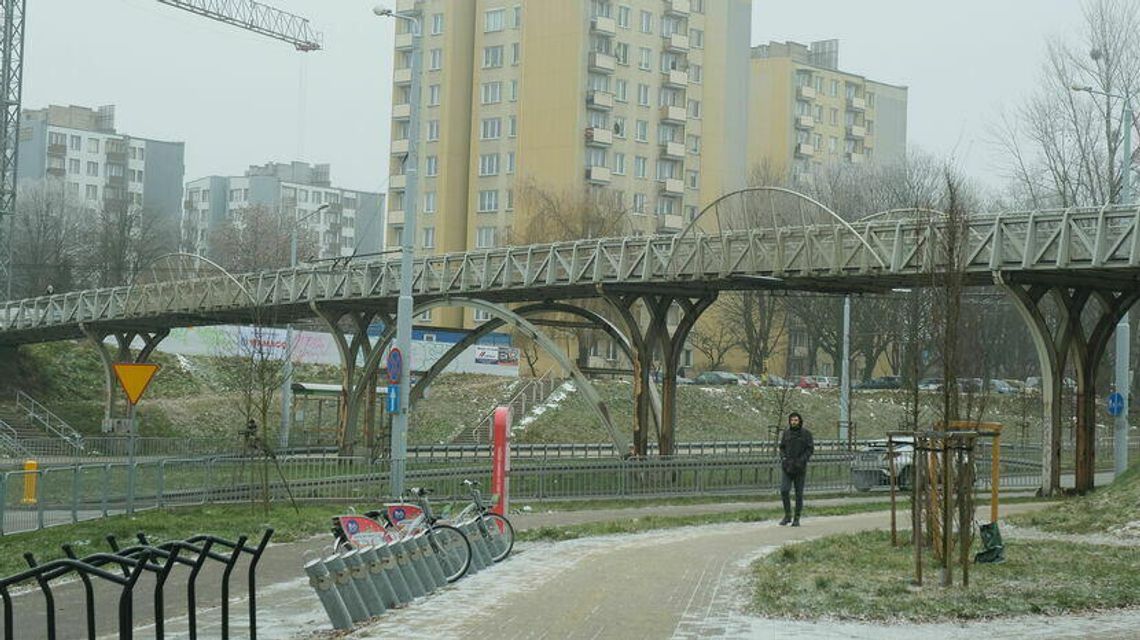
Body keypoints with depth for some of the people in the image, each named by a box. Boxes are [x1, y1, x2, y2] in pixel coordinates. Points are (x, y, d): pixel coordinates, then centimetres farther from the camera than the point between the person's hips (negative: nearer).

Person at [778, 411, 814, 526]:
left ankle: (797, 519, 11)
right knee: (784, 491, -11)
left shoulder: (806, 433, -4)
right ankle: (787, 516, 3)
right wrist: (783, 458, -7)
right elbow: (782, 448, 11)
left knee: (799, 494, 2)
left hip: (800, 468, -2)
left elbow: (810, 449, -4)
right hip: (787, 468, 2)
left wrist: (802, 460, -17)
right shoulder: (786, 433, 4)